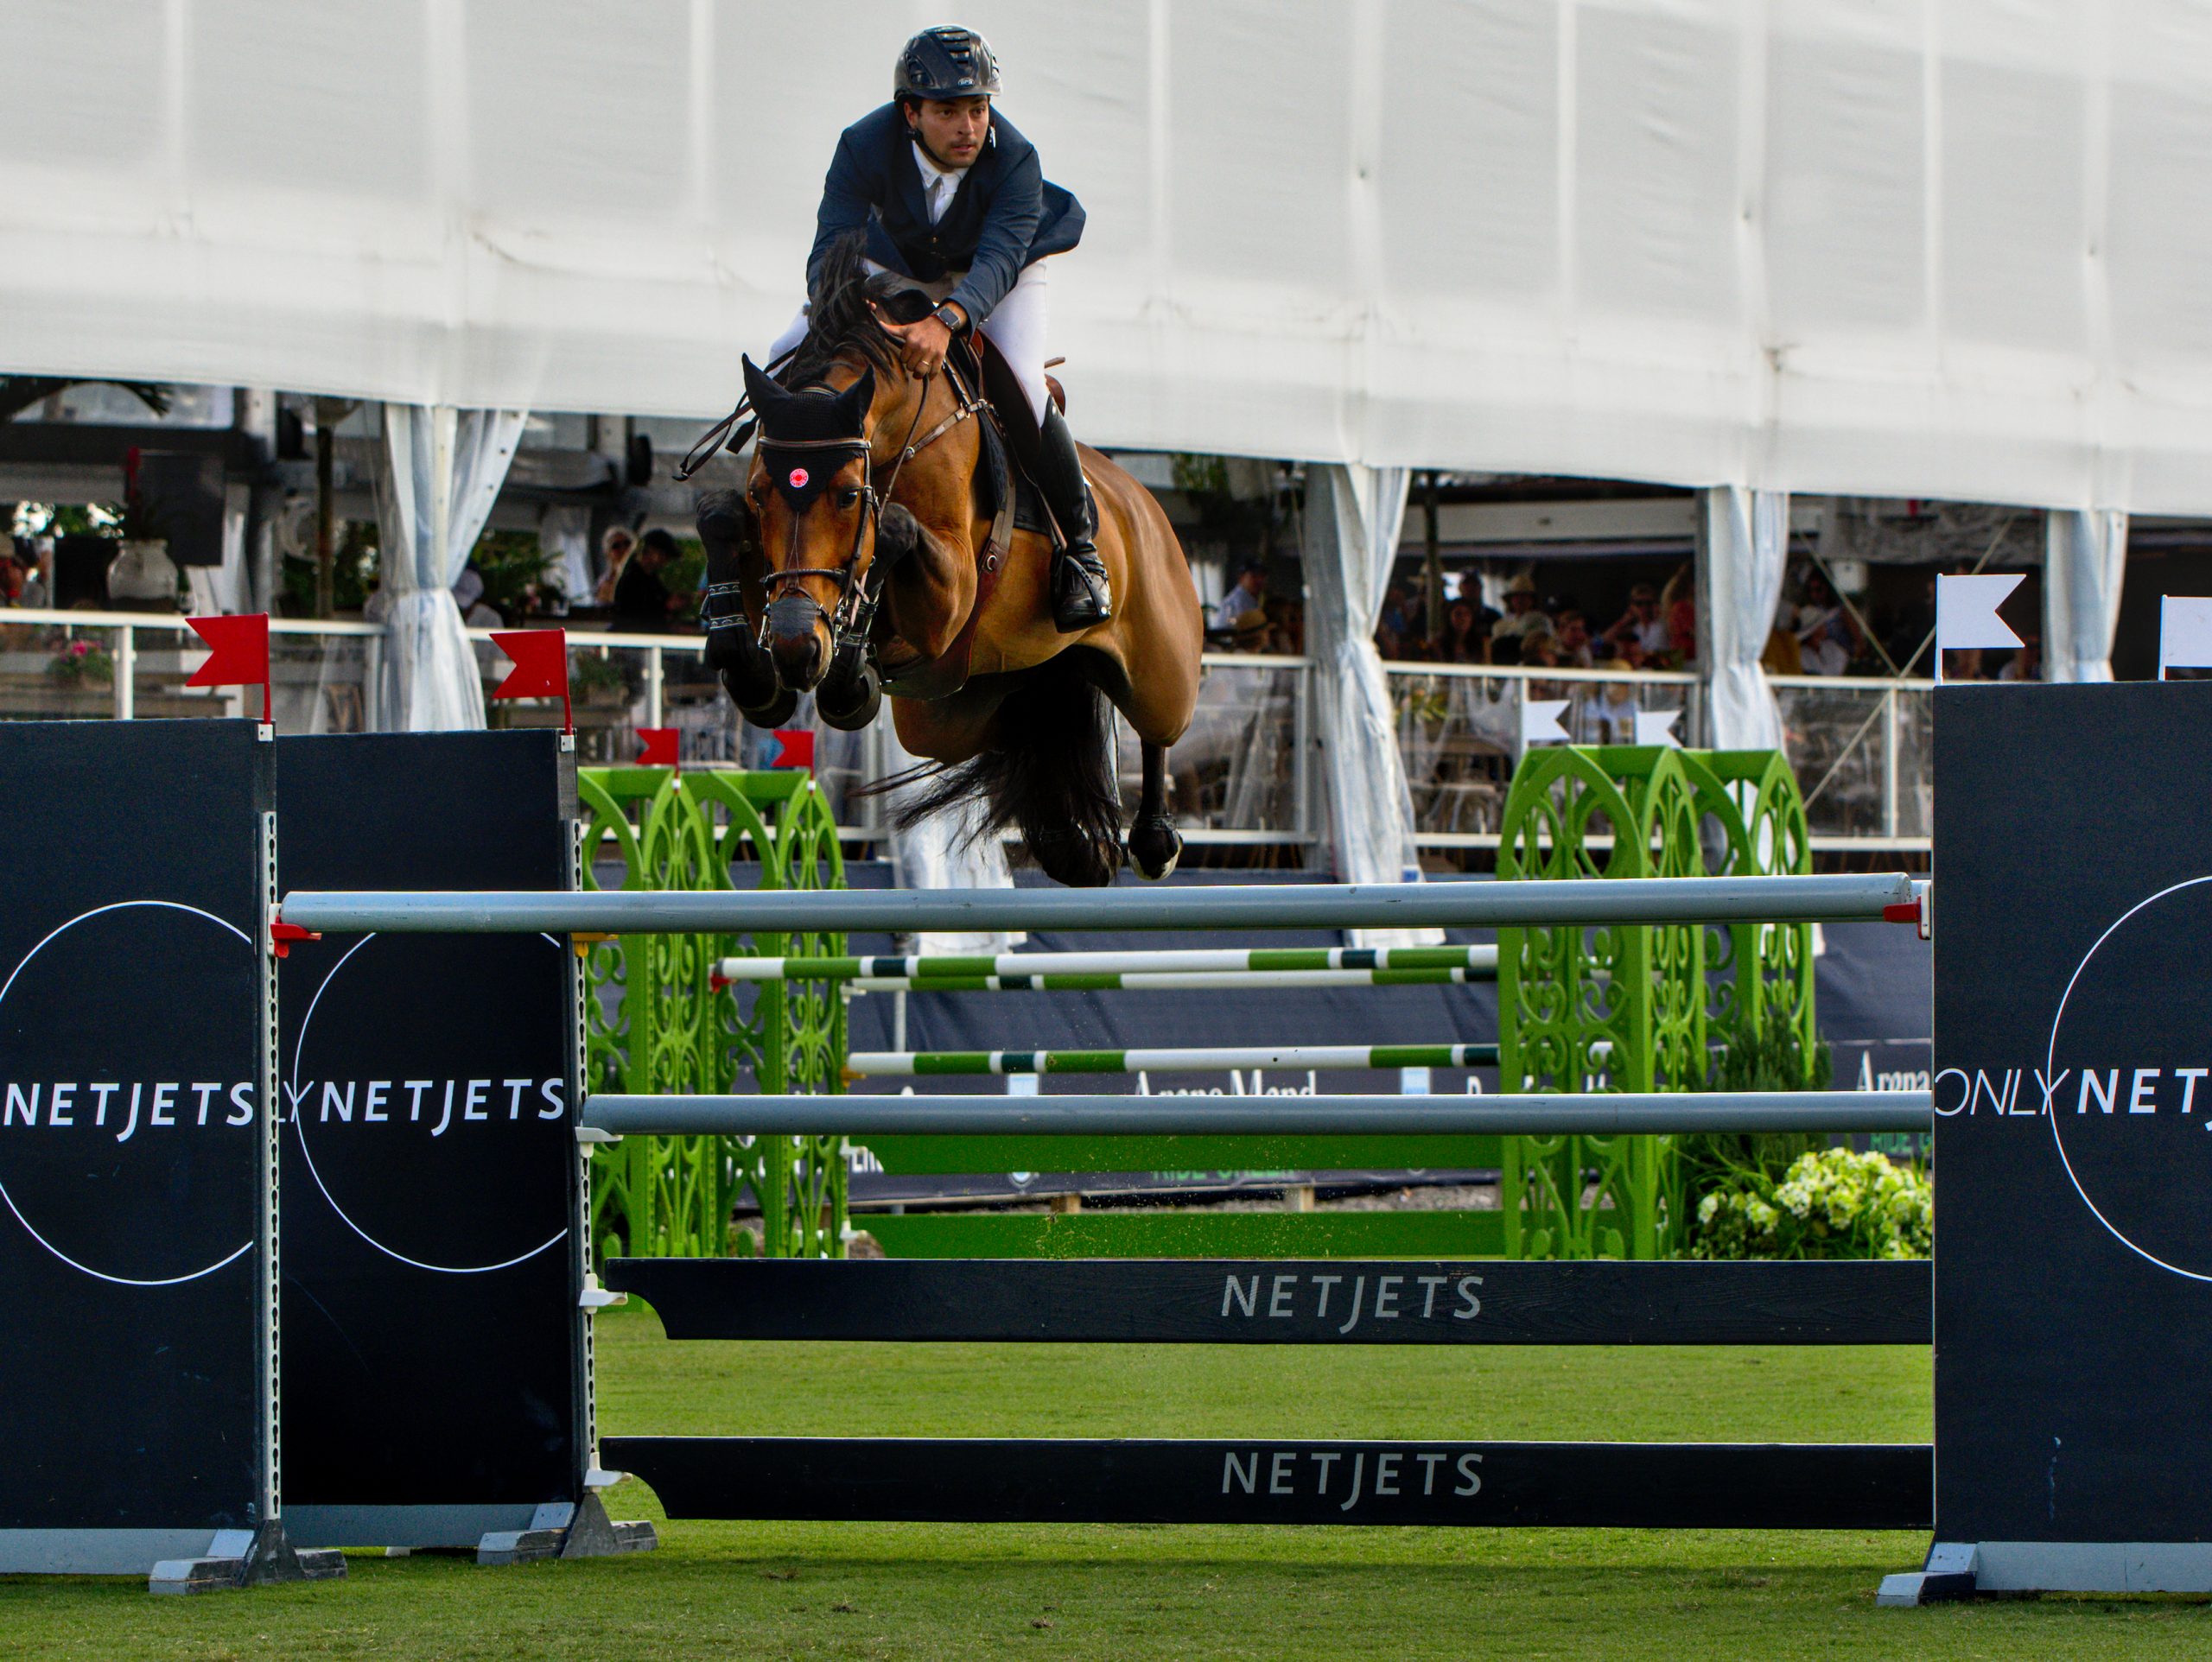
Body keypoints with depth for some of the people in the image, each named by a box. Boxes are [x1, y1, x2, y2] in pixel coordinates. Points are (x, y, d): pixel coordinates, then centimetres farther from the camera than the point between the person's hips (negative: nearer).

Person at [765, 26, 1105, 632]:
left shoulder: (1014, 160, -35)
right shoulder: (864, 147, -31)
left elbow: (999, 258, -45)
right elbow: (832, 248, -35)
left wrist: (945, 321, -65)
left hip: (1000, 268, -2)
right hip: (899, 262, 2)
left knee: (1023, 388, -28)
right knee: (789, 358, -13)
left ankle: (1081, 544, -8)